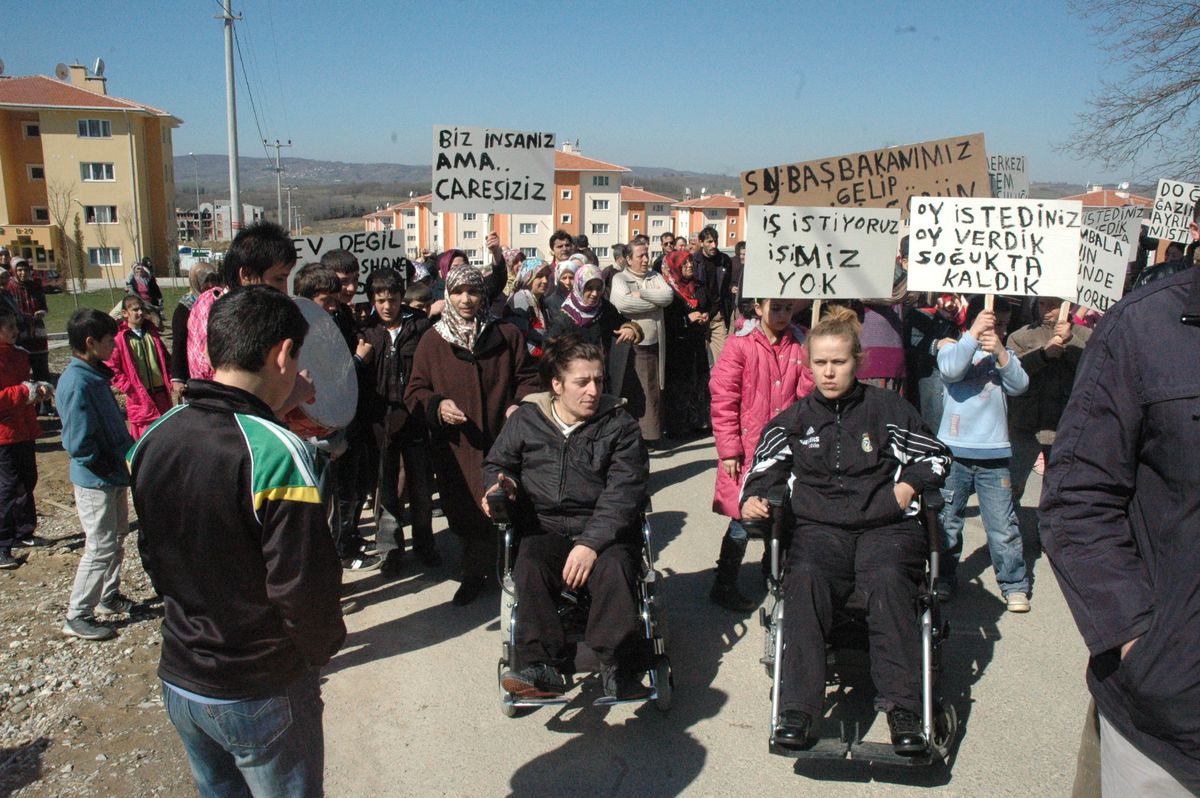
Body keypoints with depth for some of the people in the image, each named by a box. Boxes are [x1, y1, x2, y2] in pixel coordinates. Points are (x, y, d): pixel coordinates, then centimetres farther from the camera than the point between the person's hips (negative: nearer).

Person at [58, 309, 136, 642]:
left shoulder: (96, 374, 6)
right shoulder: (77, 383, -24)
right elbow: (78, 444, -27)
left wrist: (131, 452, 6)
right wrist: (109, 467, -17)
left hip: (115, 477, 9)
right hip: (95, 482, -9)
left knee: (117, 539, 20)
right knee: (101, 548, -1)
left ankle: (109, 596, 37)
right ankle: (77, 617, 12)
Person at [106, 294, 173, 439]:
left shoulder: (151, 332, 9)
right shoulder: (119, 338, -7)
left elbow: (165, 358, 18)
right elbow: (111, 369, -8)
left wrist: (169, 379, 5)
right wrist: (129, 387, -13)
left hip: (161, 393, 5)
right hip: (139, 398, -5)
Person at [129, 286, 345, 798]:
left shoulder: (154, 439, -5)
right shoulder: (273, 452, -26)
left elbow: (152, 555, 7)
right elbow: (305, 588, -24)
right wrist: (322, 647, -4)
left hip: (178, 680, 6)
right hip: (262, 695, -6)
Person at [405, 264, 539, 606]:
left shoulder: (507, 335, 6)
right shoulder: (432, 341, 6)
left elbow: (528, 377, 10)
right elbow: (415, 391, 7)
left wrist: (519, 405, -10)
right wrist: (437, 405, -13)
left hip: (502, 441, 0)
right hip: (454, 446, 1)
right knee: (464, 513, 4)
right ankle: (475, 572, 23)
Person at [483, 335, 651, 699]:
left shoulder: (619, 424, 3)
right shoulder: (525, 419, 10)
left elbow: (623, 492, -7)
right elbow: (497, 464, 23)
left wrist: (591, 543, -21)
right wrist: (502, 484, -4)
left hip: (604, 532, -1)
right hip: (544, 530, 2)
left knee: (614, 568, -33)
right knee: (528, 568, -30)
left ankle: (618, 668, -30)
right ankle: (543, 666, -30)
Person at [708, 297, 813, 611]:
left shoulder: (799, 346, 6)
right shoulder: (740, 345, -8)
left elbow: (807, 391, 1)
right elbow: (723, 400, -9)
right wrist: (729, 450, -11)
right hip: (747, 449, -4)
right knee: (743, 520, 2)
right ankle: (724, 586, 18)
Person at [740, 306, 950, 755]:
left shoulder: (888, 409, 10)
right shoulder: (795, 419, 16)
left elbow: (936, 456, 19)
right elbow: (766, 466, 21)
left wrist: (909, 485, 1)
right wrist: (751, 499, 0)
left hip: (884, 524, -1)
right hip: (819, 527, 1)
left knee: (887, 579, -35)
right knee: (805, 578, -33)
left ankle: (902, 710, -30)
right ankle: (797, 709, -33)